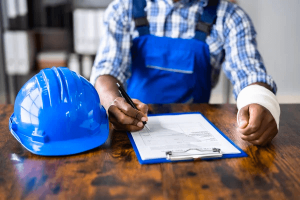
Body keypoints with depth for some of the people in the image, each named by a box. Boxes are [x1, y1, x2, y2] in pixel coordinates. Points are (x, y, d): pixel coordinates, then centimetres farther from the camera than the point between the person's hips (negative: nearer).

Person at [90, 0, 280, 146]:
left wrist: (260, 103, -39)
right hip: (132, 125, 0)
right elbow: (108, 67, -9)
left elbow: (249, 70, -13)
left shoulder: (229, 16, -1)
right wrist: (113, 101, -34)